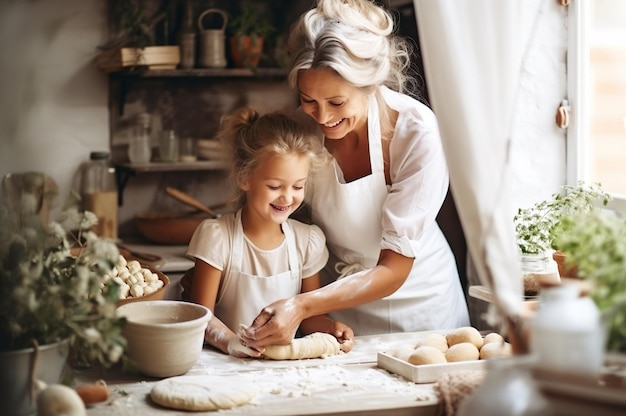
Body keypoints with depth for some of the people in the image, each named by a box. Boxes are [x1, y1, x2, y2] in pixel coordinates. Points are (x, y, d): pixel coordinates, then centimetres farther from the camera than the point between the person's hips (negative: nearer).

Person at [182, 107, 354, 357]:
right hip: (229, 366, -4)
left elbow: (310, 315, 11)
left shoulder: (308, 240, 4)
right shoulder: (216, 236, -7)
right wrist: (231, 342, -26)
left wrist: (330, 327, -10)